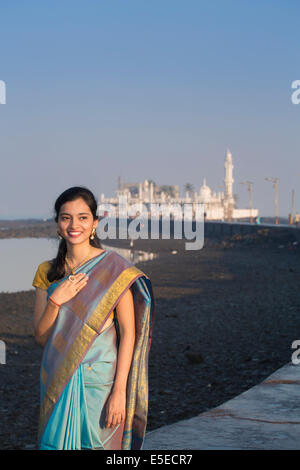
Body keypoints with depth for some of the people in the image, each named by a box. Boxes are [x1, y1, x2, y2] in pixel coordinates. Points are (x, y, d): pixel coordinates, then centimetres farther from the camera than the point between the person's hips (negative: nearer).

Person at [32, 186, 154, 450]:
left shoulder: (114, 269, -6)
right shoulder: (47, 272, 7)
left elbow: (128, 333, -8)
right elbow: (41, 336, 6)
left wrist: (120, 390, -14)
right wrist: (56, 300, -11)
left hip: (100, 379, -3)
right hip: (58, 379, 4)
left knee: (98, 444, 1)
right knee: (60, 443, 6)